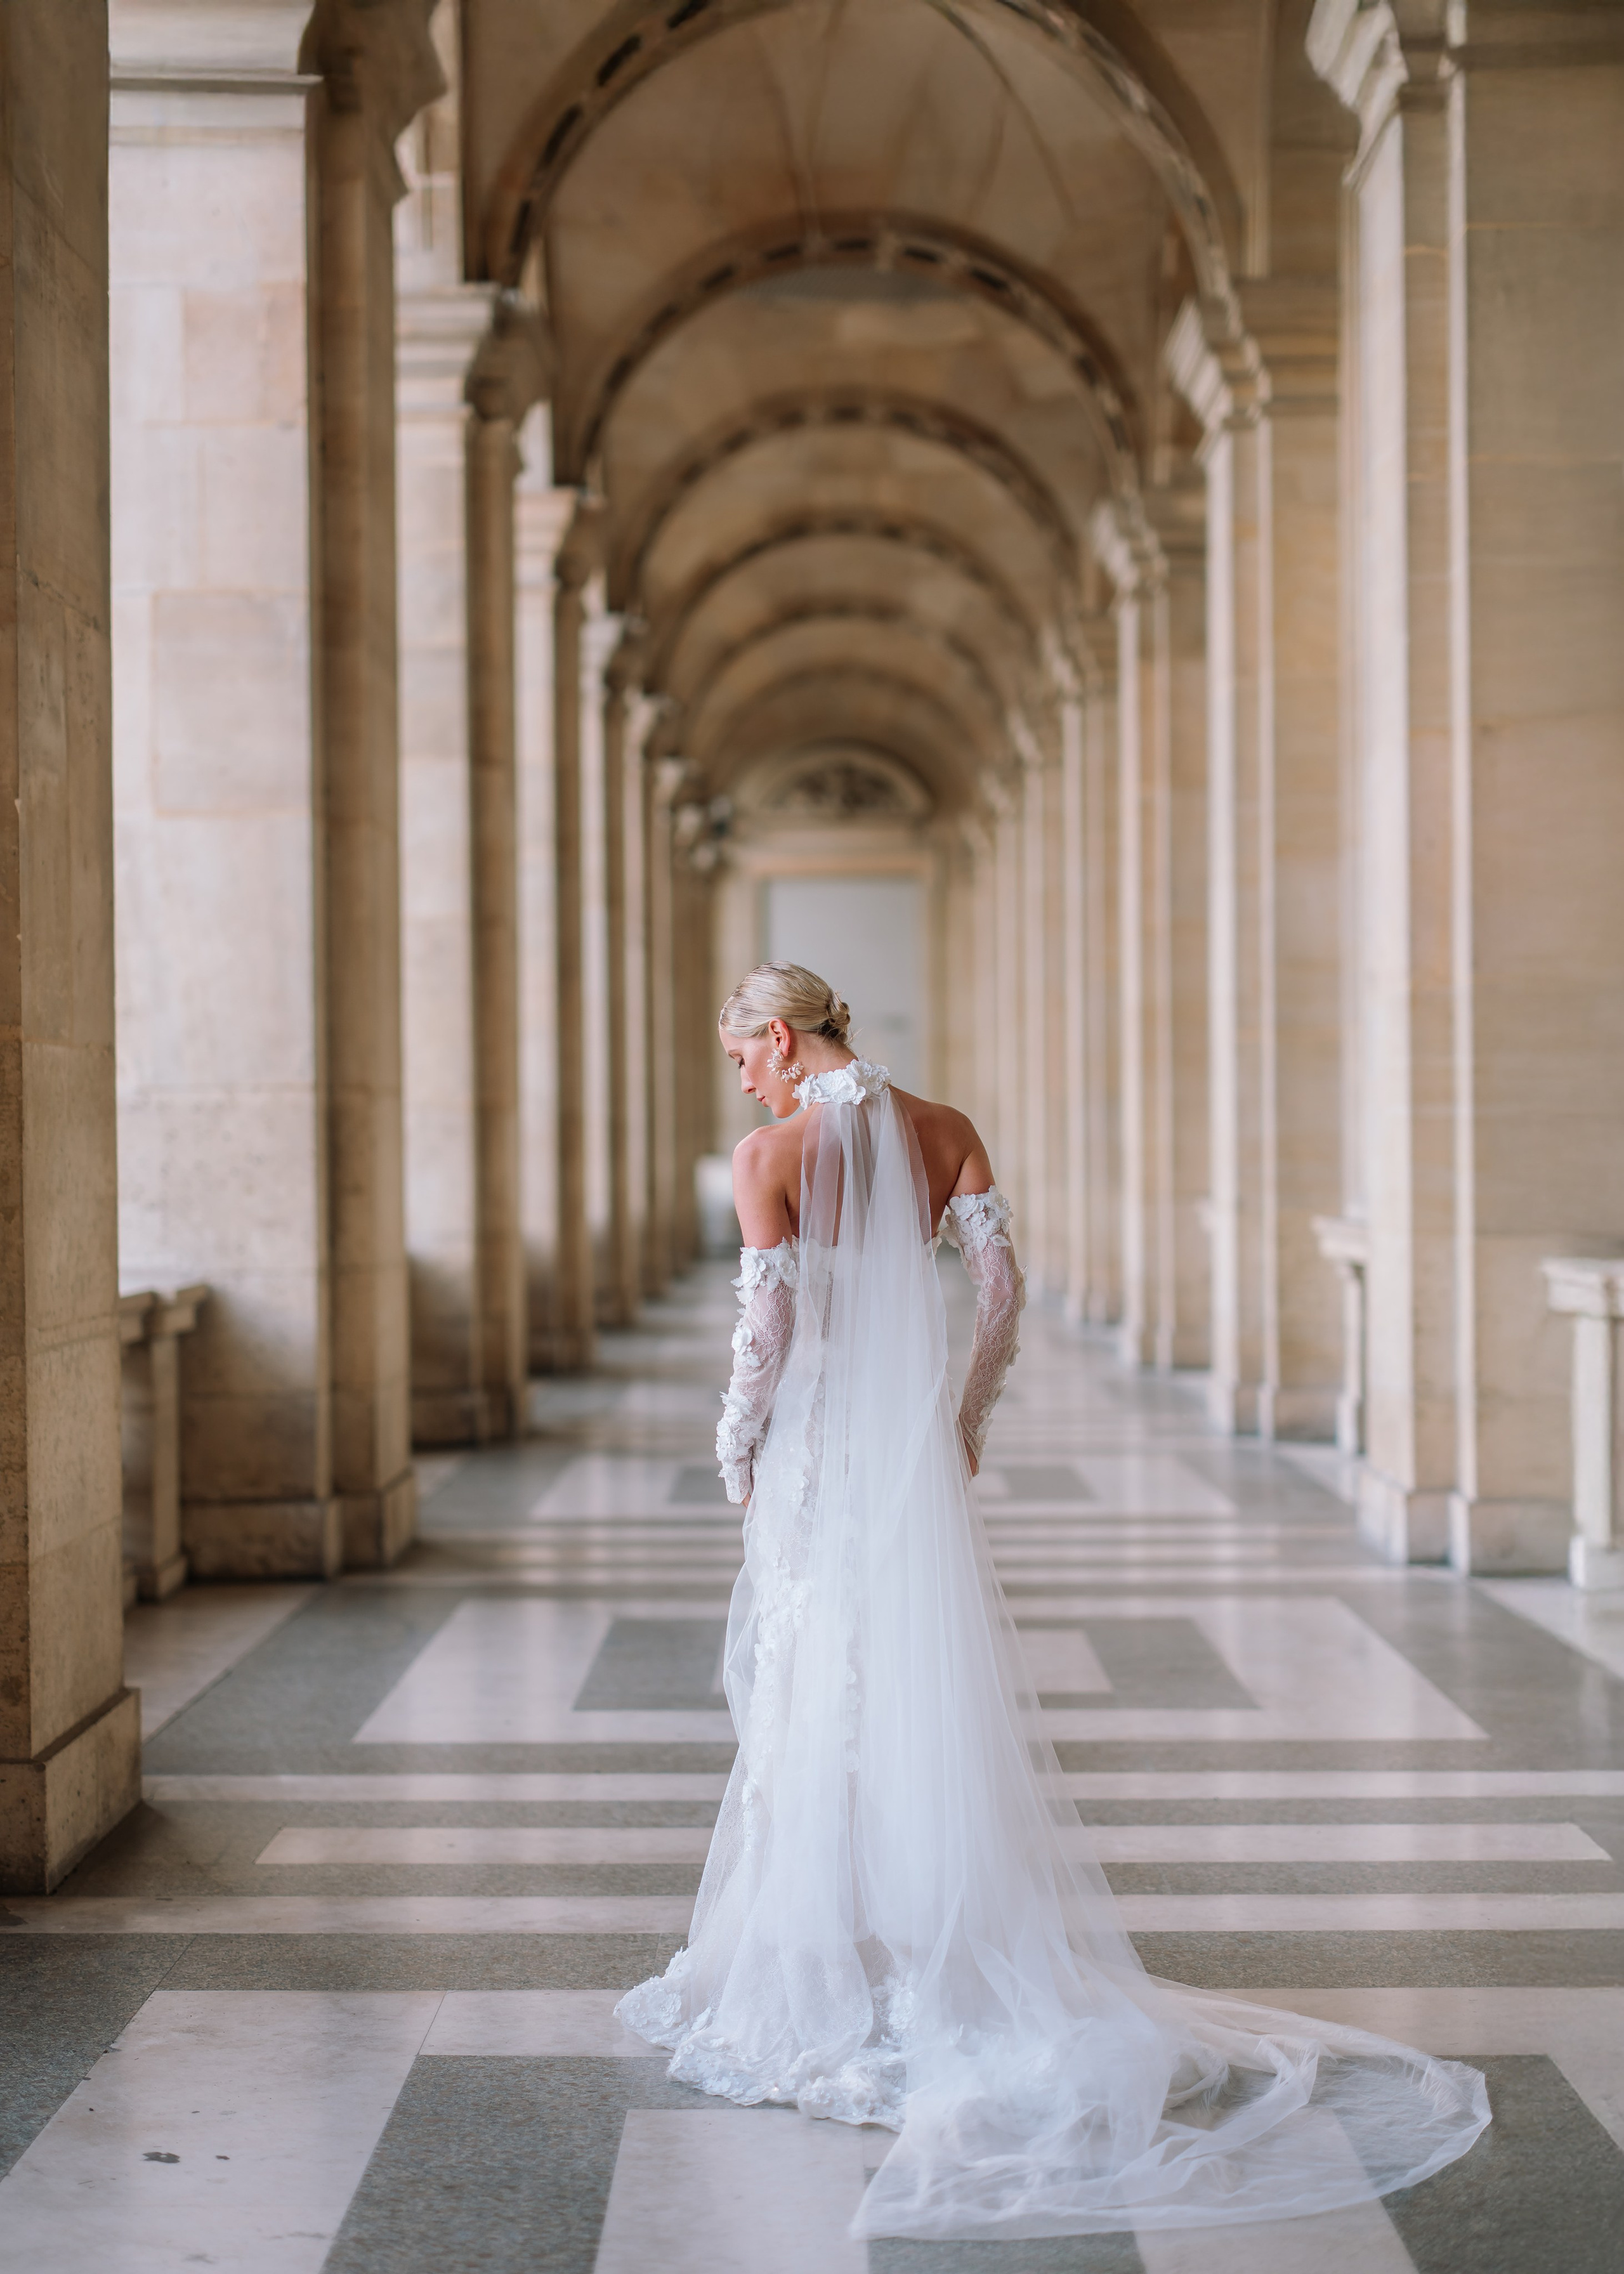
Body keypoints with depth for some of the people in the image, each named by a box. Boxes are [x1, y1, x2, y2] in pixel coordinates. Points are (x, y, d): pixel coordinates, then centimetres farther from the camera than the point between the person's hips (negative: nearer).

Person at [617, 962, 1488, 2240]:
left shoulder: (771, 1157, -11)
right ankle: (960, 1954, 19)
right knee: (939, 1692, 12)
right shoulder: (946, 1135, 3)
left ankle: (828, 1966, 11)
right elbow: (1003, 1287, 1)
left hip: (816, 1449, -4)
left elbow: (768, 1323, -13)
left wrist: (737, 1448, 1)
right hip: (919, 1451, 5)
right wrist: (969, 1420, 12)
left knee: (818, 1701, 5)